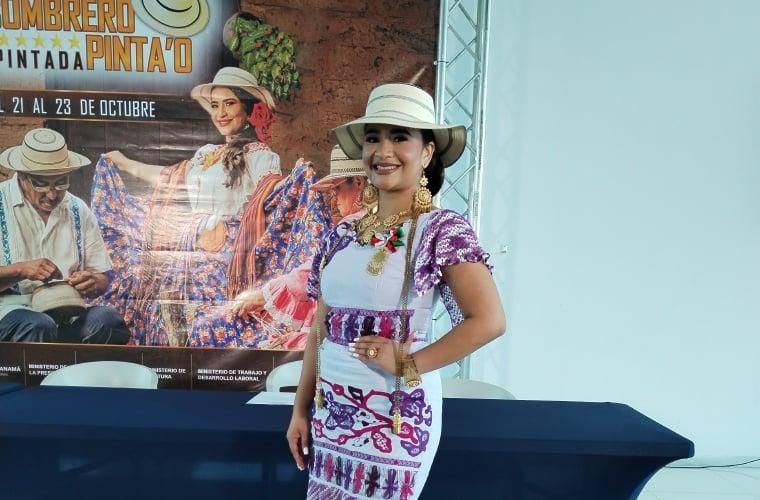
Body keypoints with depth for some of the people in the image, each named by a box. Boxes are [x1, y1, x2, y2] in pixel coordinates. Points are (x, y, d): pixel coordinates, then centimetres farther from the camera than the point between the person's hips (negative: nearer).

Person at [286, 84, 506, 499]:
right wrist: (301, 408, 9)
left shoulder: (442, 229, -12)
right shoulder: (342, 235, 5)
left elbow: (489, 321, -17)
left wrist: (408, 363, -15)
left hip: (395, 414, -5)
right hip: (331, 412, 5)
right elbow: (321, 329, 8)